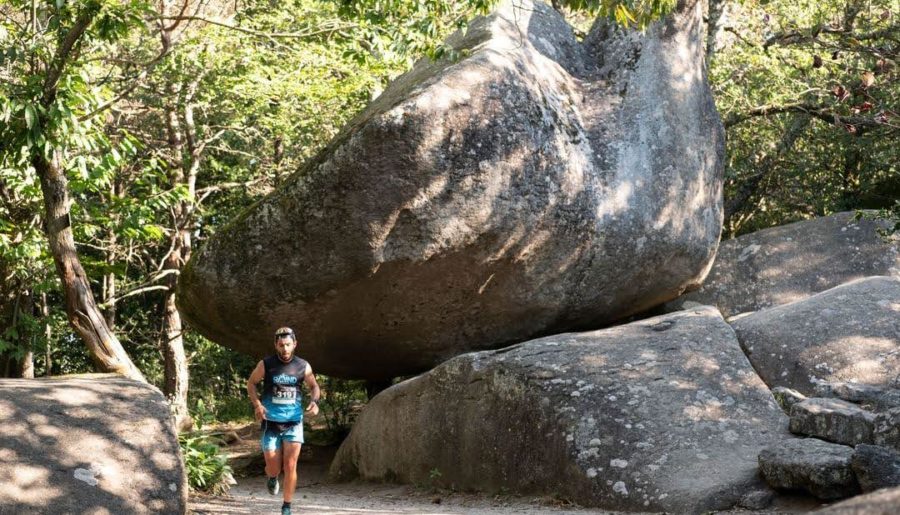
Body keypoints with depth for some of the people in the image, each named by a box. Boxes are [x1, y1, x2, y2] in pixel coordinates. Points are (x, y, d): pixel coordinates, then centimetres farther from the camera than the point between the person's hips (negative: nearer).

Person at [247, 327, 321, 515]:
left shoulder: (303, 366, -3)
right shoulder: (266, 364, -7)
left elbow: (314, 387, 12)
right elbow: (251, 383, 8)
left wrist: (314, 401, -8)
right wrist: (257, 404, -8)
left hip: (293, 421, 0)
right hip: (271, 422, 0)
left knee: (290, 466, -8)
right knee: (273, 468, -1)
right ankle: (273, 478, 37)